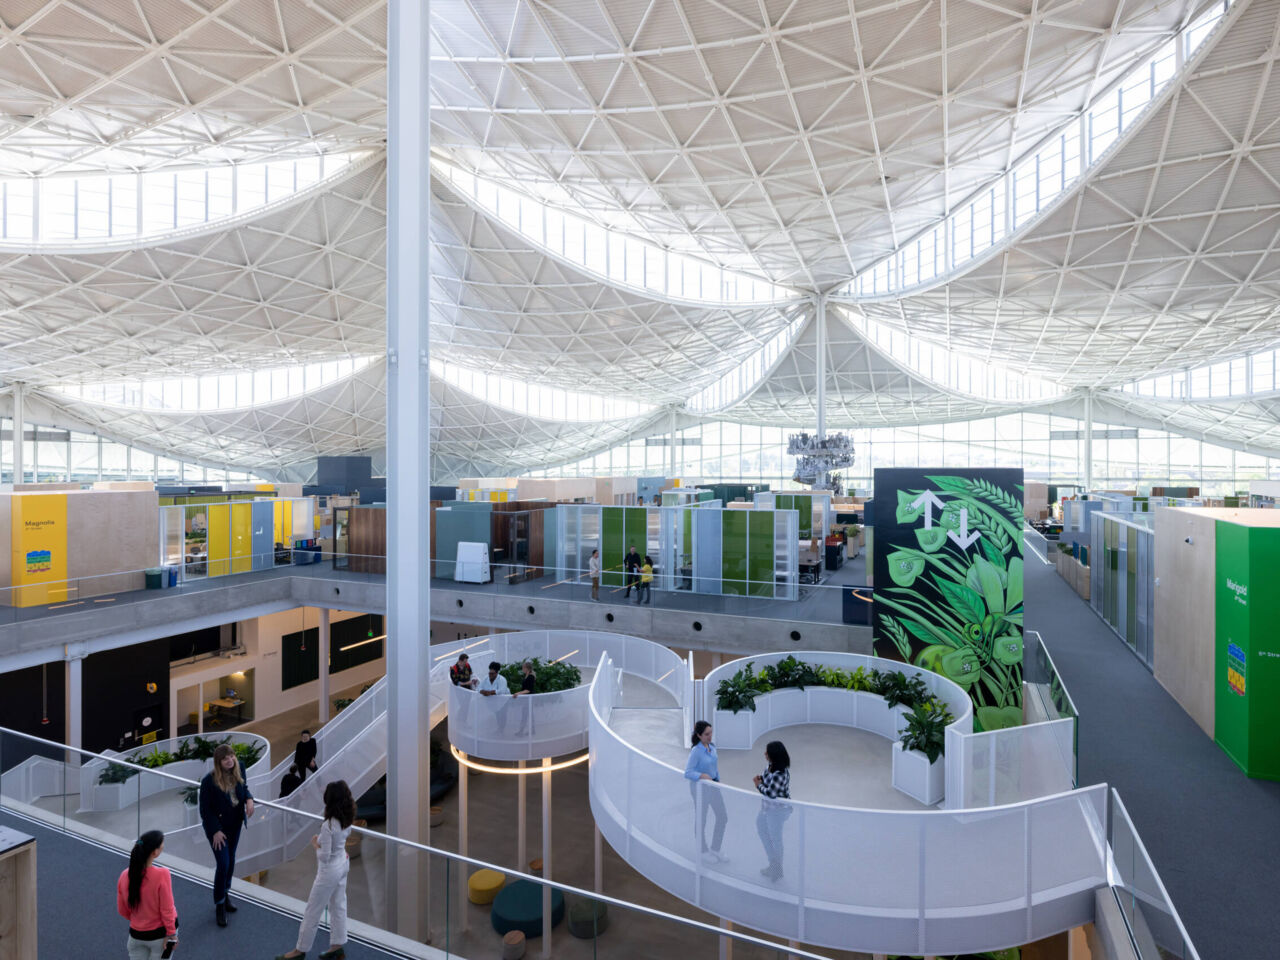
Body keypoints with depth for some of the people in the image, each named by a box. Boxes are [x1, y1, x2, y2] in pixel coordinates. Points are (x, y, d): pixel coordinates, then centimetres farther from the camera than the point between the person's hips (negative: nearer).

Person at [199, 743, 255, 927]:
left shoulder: (239, 768, -11)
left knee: (231, 861, 19)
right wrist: (216, 831, -16)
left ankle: (225, 893, 42)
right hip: (217, 826, -5)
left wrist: (249, 799, -14)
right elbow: (205, 810, -16)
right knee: (223, 864, -5)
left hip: (235, 824, 5)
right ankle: (219, 905, 16)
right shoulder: (209, 780, -25)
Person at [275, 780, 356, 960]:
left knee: (312, 911, 14)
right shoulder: (347, 819, -10)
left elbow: (324, 856, -26)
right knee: (338, 906, 21)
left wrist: (315, 844, -10)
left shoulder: (328, 826, -33)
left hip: (330, 871, -8)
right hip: (343, 864, 8)